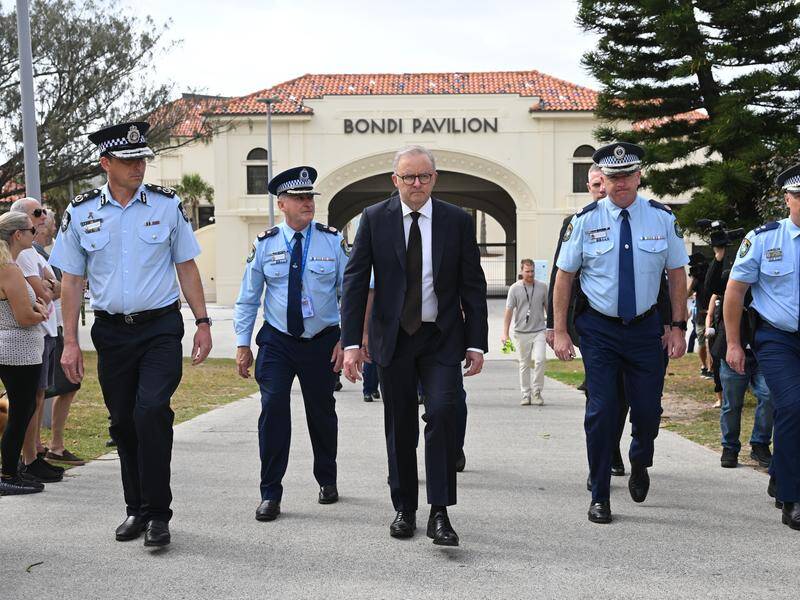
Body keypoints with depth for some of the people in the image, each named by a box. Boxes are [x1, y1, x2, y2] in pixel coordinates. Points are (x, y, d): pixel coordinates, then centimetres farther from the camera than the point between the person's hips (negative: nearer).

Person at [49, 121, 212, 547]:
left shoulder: (167, 205, 1)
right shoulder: (81, 213, 2)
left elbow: (187, 267, 7)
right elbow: (71, 280, 5)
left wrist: (202, 322, 2)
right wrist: (70, 343, 1)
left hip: (161, 326, -2)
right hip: (112, 331, 2)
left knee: (151, 411, -17)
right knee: (123, 423, 8)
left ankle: (157, 513, -6)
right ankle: (136, 508, 24)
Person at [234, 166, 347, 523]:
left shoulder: (333, 241, -3)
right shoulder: (265, 245, -2)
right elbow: (248, 297, 4)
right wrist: (242, 343, 1)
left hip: (322, 342, 1)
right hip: (276, 342, 0)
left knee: (322, 413, 13)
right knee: (273, 410, -11)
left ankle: (327, 480, 36)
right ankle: (270, 494, -1)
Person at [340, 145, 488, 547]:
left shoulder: (457, 221, 0)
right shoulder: (374, 219, -1)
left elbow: (473, 286, 3)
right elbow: (354, 281, -2)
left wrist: (477, 343, -3)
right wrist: (351, 342, -10)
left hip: (442, 337, -1)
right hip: (393, 337, 1)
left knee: (443, 413, -16)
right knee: (400, 426, 8)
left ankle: (439, 514, -11)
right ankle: (404, 510, 22)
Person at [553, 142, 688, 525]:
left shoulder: (662, 218, 0)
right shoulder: (585, 221, -4)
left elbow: (677, 274, 6)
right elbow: (564, 277, 1)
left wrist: (678, 327, 1)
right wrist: (560, 332, -3)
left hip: (645, 327, 1)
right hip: (598, 328, -1)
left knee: (648, 408, 3)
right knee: (601, 410, -4)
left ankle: (639, 465, 38)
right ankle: (600, 497, 10)